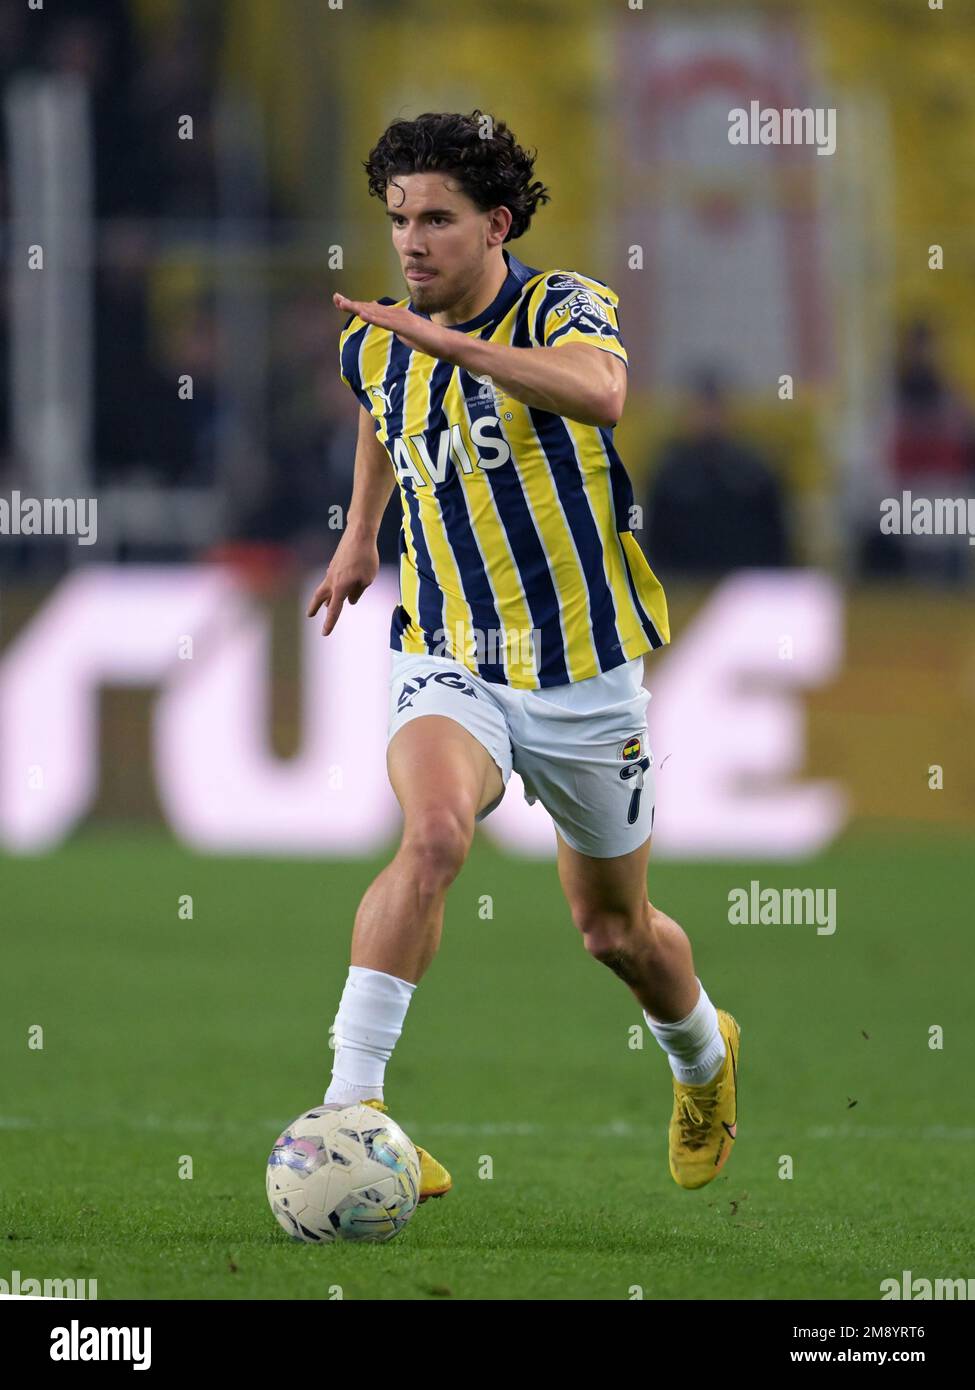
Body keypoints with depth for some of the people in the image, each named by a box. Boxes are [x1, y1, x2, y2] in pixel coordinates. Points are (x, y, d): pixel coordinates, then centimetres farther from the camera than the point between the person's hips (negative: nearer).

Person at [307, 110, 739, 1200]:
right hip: (449, 664, 1)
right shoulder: (372, 345, 0)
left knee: (614, 929, 15)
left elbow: (598, 390, -41)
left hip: (584, 670, -1)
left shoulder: (564, 306, -15)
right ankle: (349, 1106, -37)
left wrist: (448, 343, -51)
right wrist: (360, 532, 29)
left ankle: (703, 1057, 50)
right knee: (433, 833, -32)